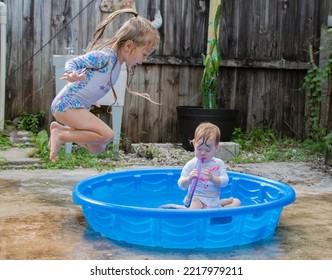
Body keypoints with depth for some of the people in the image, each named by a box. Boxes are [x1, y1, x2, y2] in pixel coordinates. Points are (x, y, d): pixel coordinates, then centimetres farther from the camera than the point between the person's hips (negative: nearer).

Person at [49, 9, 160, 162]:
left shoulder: (117, 62, 8)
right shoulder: (104, 56, -20)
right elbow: (72, 63, -24)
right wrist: (72, 74, -46)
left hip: (78, 107, 10)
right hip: (67, 104, -10)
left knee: (98, 148, 14)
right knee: (107, 135, -21)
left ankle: (58, 128, 21)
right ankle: (60, 135, -10)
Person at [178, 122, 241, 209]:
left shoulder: (219, 163, 3)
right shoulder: (191, 164, -6)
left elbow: (224, 181, -7)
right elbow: (181, 186, -8)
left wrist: (213, 178, -27)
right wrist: (188, 179, -31)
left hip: (214, 200, 5)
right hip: (197, 198, -4)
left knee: (237, 202, -3)